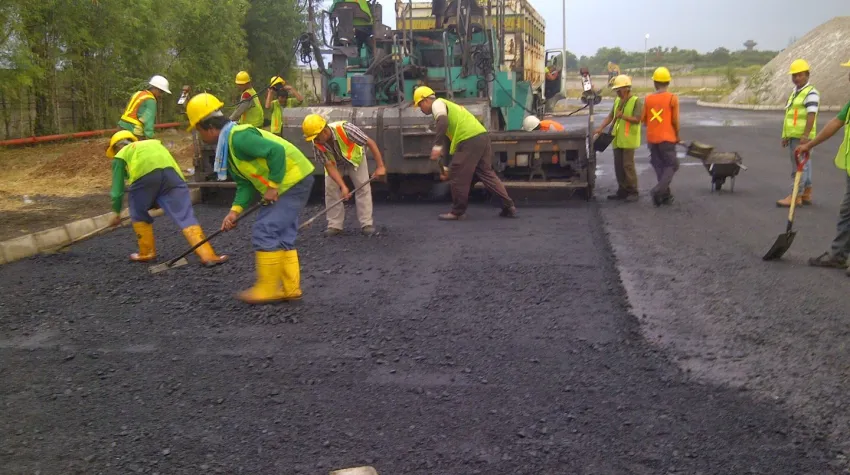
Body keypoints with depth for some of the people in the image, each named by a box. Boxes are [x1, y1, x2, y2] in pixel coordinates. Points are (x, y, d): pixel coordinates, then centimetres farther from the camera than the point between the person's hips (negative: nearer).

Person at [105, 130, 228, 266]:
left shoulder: (120, 156, 31)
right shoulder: (154, 143, 44)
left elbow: (117, 189, 30)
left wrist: (117, 213, 44)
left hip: (145, 173, -3)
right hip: (171, 171, 3)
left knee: (139, 215, 22)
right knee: (185, 216, -2)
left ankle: (146, 253, 28)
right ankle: (208, 255, -14)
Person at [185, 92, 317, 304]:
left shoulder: (238, 137, -20)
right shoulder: (227, 145, 12)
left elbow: (276, 151, -28)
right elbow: (245, 183, 10)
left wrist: (272, 186, -21)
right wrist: (235, 210, -3)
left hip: (293, 181, -10)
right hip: (284, 186, 10)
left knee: (264, 232, -9)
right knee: (282, 235, 12)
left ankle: (267, 289, 0)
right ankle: (290, 288, 17)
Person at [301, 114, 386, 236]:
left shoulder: (345, 129, -40)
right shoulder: (317, 144, -30)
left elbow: (371, 143, -33)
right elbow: (329, 166, -25)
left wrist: (380, 167, -35)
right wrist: (343, 186, -36)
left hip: (355, 158, -2)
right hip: (334, 163, 2)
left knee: (363, 188, -8)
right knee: (331, 190, -6)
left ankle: (367, 224, -2)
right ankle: (335, 225, 1)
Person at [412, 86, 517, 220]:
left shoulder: (437, 104, 3)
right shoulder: (447, 105, 32)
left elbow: (443, 123, -19)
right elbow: (451, 130, 35)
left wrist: (437, 146, -21)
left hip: (470, 140, -10)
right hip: (482, 136, 10)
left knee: (457, 175, 0)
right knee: (487, 173, 15)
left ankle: (457, 212, 9)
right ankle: (509, 206, 14)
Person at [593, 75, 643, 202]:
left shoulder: (636, 101, -7)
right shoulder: (617, 100, 15)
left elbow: (637, 119, -16)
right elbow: (610, 116, 16)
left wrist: (623, 116, -27)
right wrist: (601, 128, 4)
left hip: (628, 139, -7)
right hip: (617, 139, 7)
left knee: (628, 165, -7)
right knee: (618, 166, 8)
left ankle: (633, 192, 1)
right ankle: (622, 191, 17)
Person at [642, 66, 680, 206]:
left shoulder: (648, 98, 2)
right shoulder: (672, 98, -8)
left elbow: (644, 119, 7)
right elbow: (675, 120, -7)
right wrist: (677, 135, 8)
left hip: (652, 138, 4)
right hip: (667, 138, -4)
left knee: (659, 166, 13)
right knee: (672, 165, 4)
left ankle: (666, 195, 14)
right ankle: (658, 190, -16)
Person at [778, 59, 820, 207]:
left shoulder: (811, 93, -11)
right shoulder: (794, 92, 18)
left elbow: (811, 115, -20)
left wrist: (805, 135, -27)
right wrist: (786, 136, 22)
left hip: (802, 137, -9)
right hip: (793, 136, 9)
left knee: (799, 166, -8)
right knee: (804, 165, 13)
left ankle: (794, 196, -7)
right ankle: (807, 194, 20)